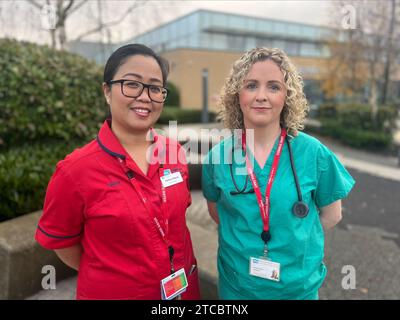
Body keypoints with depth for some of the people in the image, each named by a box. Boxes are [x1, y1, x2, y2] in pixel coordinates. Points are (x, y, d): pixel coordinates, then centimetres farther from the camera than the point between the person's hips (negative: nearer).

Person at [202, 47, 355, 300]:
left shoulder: (313, 152, -14)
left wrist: (294, 240, -2)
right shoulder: (218, 156, -11)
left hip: (298, 284, 0)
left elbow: (331, 213, 0)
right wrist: (243, 239, -3)